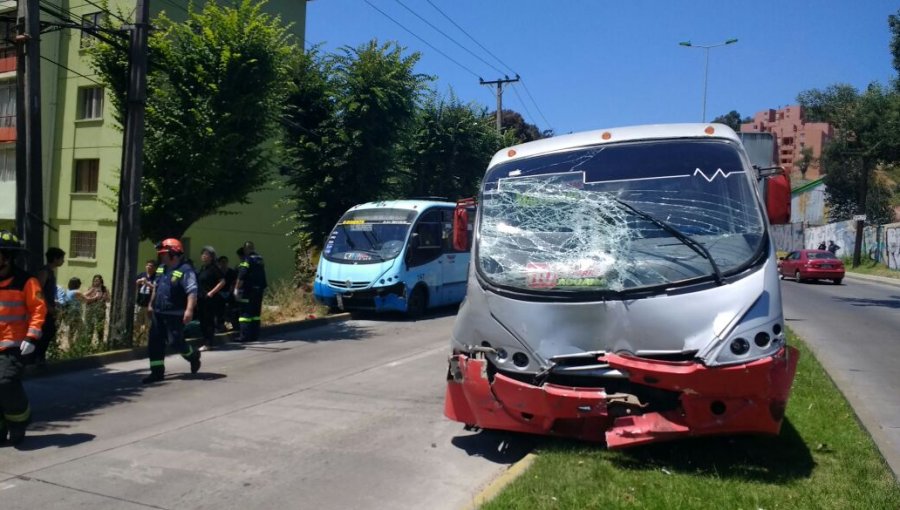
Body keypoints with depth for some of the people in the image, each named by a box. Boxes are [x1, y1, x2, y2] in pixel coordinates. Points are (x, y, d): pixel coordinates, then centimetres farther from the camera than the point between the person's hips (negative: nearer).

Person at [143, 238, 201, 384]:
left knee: (175, 341, -6)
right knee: (154, 342, 5)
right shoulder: (161, 269, 12)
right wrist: (151, 305, 26)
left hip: (175, 315, -8)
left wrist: (189, 310, -31)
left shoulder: (185, 271, -16)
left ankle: (193, 356, 23)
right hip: (158, 313, 8)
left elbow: (192, 292, -24)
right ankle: (157, 371, 12)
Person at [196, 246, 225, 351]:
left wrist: (212, 292, -17)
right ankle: (205, 341, 19)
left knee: (209, 320, -4)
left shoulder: (214, 268, -9)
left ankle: (208, 343, 0)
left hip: (210, 299, -8)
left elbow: (222, 282, -15)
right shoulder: (202, 268, 15)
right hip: (201, 298, 8)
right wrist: (197, 294, 15)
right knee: (202, 320, 11)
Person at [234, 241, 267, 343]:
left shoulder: (247, 260, -11)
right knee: (256, 313, 12)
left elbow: (241, 277, -17)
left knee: (245, 313, -5)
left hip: (248, 291, -8)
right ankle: (255, 335, 15)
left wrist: (236, 289, -14)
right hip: (259, 290, 8)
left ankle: (245, 336, -7)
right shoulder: (260, 259, 14)